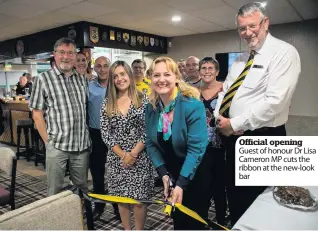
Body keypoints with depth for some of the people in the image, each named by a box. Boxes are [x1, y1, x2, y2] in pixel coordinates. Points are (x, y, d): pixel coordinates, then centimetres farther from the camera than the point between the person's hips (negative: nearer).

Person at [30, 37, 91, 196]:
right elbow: (37, 114, -3)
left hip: (82, 144, 4)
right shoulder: (43, 79, -2)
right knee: (55, 190, 11)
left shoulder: (82, 79, 9)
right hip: (57, 145, -3)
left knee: (82, 187, 16)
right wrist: (48, 141, -7)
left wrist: (86, 136, 7)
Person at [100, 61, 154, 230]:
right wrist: (122, 154, -11)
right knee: (121, 198, 14)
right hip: (116, 159, 3)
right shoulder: (107, 103, 3)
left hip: (140, 158, -2)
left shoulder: (143, 99, -3)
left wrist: (133, 154, -13)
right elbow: (105, 133, -1)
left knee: (139, 199, 5)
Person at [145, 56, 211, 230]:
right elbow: (150, 143, -5)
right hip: (171, 169, 5)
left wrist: (182, 183, -27)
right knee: (177, 217, 23)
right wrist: (163, 173, -15)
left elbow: (196, 148, -27)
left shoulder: (192, 105, -25)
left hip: (195, 171, -4)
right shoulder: (151, 107, -8)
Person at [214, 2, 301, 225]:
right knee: (234, 194, 21)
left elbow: (275, 101, -22)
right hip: (232, 136, 7)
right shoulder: (240, 59, 12)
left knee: (255, 199, 10)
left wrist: (236, 123, -19)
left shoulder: (284, 52, -11)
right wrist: (220, 119, -7)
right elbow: (224, 91, 12)